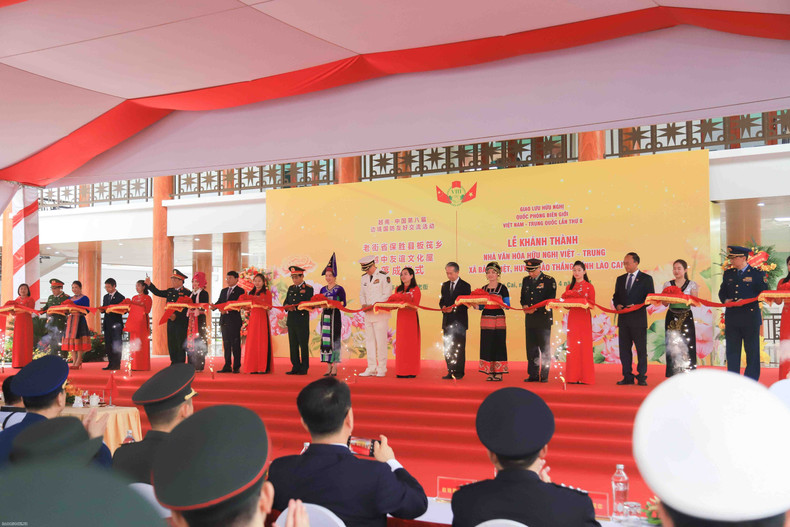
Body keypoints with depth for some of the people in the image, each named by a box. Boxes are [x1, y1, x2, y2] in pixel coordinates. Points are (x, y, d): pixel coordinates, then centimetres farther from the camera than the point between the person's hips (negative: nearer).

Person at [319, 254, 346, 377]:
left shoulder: (339, 289, -3)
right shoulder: (323, 289, 13)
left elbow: (344, 303, -7)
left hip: (335, 316, -5)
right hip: (325, 315, 5)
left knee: (334, 339, -6)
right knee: (325, 339, 4)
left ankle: (335, 368, -2)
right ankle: (329, 367, 11)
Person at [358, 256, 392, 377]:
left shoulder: (383, 276, -6)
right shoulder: (364, 277, 15)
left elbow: (387, 294, -9)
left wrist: (374, 305, -16)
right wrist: (364, 304, 0)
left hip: (380, 313, -6)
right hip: (368, 313, 6)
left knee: (380, 341, -6)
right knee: (369, 341, 7)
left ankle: (381, 369, 1)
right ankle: (371, 368, 13)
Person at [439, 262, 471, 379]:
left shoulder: (465, 286, -2)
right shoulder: (445, 286, 14)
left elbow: (466, 304, -6)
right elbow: (441, 301, 15)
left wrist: (453, 308, -18)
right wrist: (443, 307, -8)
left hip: (459, 321, -5)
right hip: (447, 321, 5)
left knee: (459, 347, -4)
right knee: (447, 348, 6)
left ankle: (459, 373, 2)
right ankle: (450, 372, 12)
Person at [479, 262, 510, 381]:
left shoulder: (502, 288, -1)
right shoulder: (483, 289, 12)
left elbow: (507, 305, -4)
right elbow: (481, 306, 15)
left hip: (499, 319, -4)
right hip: (486, 319, 4)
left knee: (499, 344, -4)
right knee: (487, 345, 1)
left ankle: (498, 373, 1)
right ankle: (489, 372, 6)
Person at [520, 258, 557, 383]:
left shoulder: (549, 281, -3)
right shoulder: (526, 280, 14)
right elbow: (523, 297, 19)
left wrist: (535, 309, -15)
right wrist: (525, 306, -3)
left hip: (543, 318, -5)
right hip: (529, 320, 5)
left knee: (545, 348, -1)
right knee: (531, 348, 7)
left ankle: (544, 376, 5)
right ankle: (533, 375, 13)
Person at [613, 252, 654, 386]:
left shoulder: (646, 278, 0)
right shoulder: (620, 279, 14)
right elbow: (616, 296, 18)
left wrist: (638, 306, -16)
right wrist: (617, 304, -4)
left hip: (638, 318, -5)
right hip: (623, 319, 5)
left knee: (641, 349, 1)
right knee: (624, 348, 6)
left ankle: (641, 377, 7)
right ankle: (628, 377, 12)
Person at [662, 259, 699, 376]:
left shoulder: (692, 284, 4)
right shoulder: (667, 284, 9)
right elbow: (665, 303, 6)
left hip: (686, 317, -1)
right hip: (672, 317, 1)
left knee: (686, 345, -6)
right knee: (672, 345, -1)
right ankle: (673, 374, 5)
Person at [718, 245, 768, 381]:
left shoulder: (757, 273, -3)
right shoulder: (728, 274, 11)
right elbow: (722, 292, 17)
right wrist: (725, 300, -5)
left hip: (750, 317, -4)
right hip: (731, 317, 4)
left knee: (752, 351, 4)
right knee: (732, 351, 8)